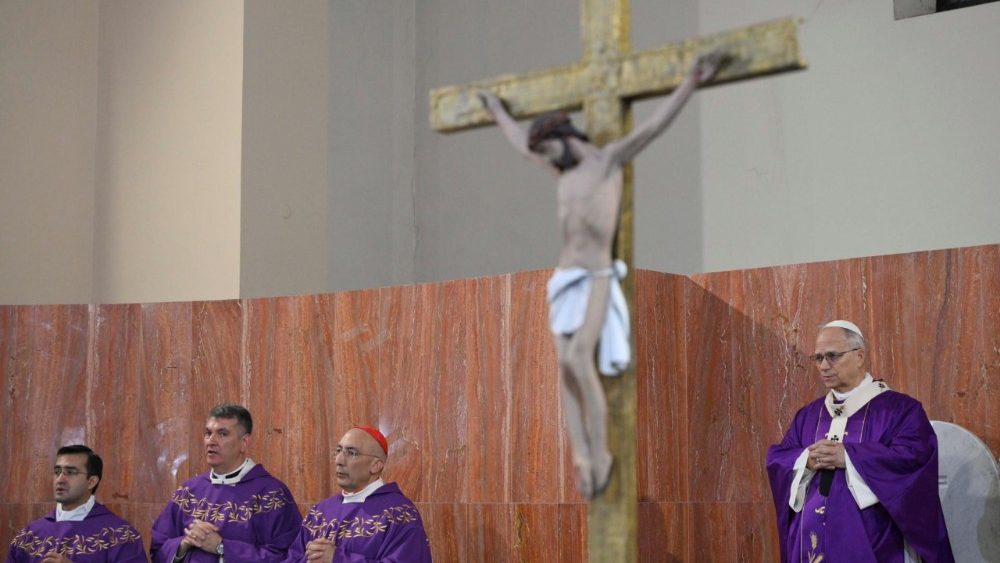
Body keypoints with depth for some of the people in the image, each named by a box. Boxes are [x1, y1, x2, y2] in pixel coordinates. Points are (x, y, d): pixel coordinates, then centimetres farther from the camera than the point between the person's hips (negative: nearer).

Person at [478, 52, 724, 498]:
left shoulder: (609, 158, -1)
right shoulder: (565, 171, 18)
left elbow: (655, 124, -11)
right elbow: (521, 143, 36)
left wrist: (691, 83, -21)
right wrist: (499, 115, 50)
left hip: (596, 281, -7)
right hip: (564, 281, 7)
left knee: (579, 361, -22)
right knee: (566, 368, -5)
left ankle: (600, 453, -14)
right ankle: (582, 457, -9)